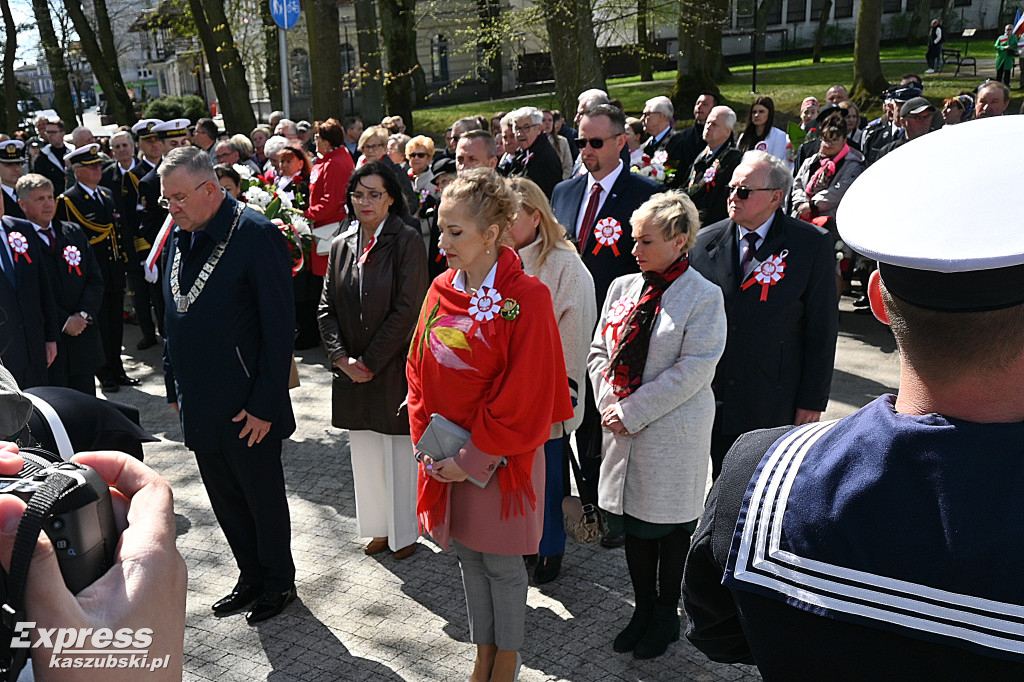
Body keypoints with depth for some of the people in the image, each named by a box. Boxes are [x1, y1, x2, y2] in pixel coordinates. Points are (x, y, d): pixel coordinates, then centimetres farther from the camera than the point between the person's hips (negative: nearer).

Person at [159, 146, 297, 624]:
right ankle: (251, 578, 38)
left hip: (247, 406, -7)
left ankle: (279, 583, 31)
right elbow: (176, 320, 14)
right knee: (226, 501, 19)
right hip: (200, 405, 7)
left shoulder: (256, 234, -16)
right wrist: (175, 386, 12)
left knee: (263, 499, 10)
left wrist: (265, 404, -18)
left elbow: (279, 325, -18)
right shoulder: (180, 237, 7)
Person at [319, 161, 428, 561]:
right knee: (364, 453, 14)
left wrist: (371, 361, -13)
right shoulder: (342, 245, 8)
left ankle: (404, 533, 22)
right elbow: (327, 308, 8)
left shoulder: (407, 241, -9)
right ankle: (378, 527, 30)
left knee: (399, 452, 5)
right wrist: (341, 357, -7)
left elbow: (407, 310, -14)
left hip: (394, 368, -5)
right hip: (353, 371, 5)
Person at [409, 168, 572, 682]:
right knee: (468, 554, 18)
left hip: (501, 457, -6)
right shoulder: (442, 290, 1)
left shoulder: (526, 299, -17)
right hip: (447, 456, 6)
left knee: (501, 562, 10)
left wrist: (476, 459, -16)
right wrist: (426, 438, -1)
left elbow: (524, 394, -17)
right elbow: (419, 370, 9)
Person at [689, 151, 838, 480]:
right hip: (714, 399, 3)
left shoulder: (813, 245, -7)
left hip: (775, 405, -2)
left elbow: (822, 329, -5)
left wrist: (813, 401, -6)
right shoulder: (706, 241, 2)